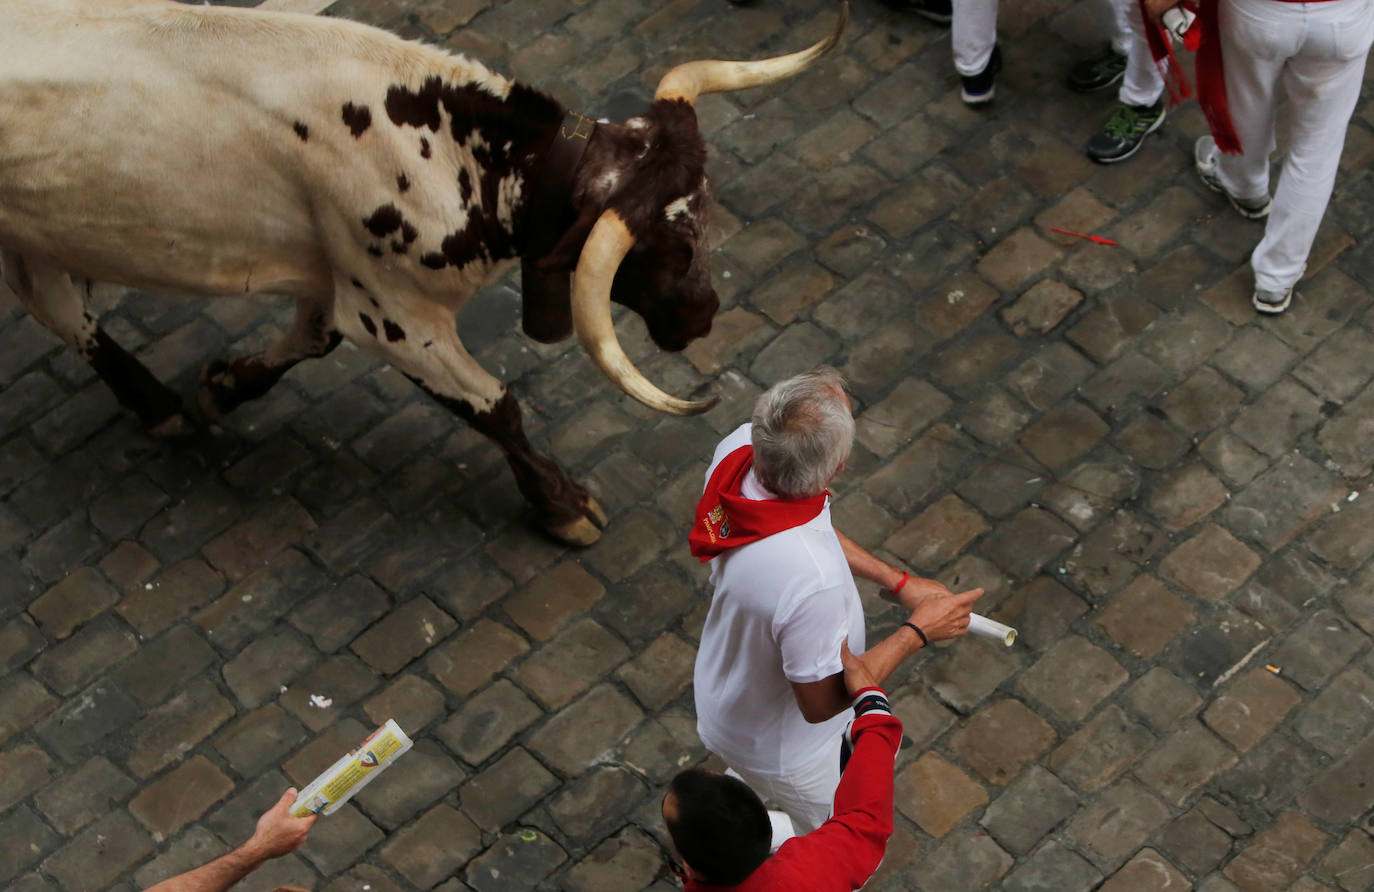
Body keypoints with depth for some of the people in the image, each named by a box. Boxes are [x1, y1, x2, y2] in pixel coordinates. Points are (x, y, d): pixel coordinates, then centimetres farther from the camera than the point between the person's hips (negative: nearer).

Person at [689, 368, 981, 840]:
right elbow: (822, 702, -28)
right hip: (783, 748, -7)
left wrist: (898, 581, -1)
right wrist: (918, 632, -19)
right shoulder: (814, 581, -47)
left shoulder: (739, 447, -25)